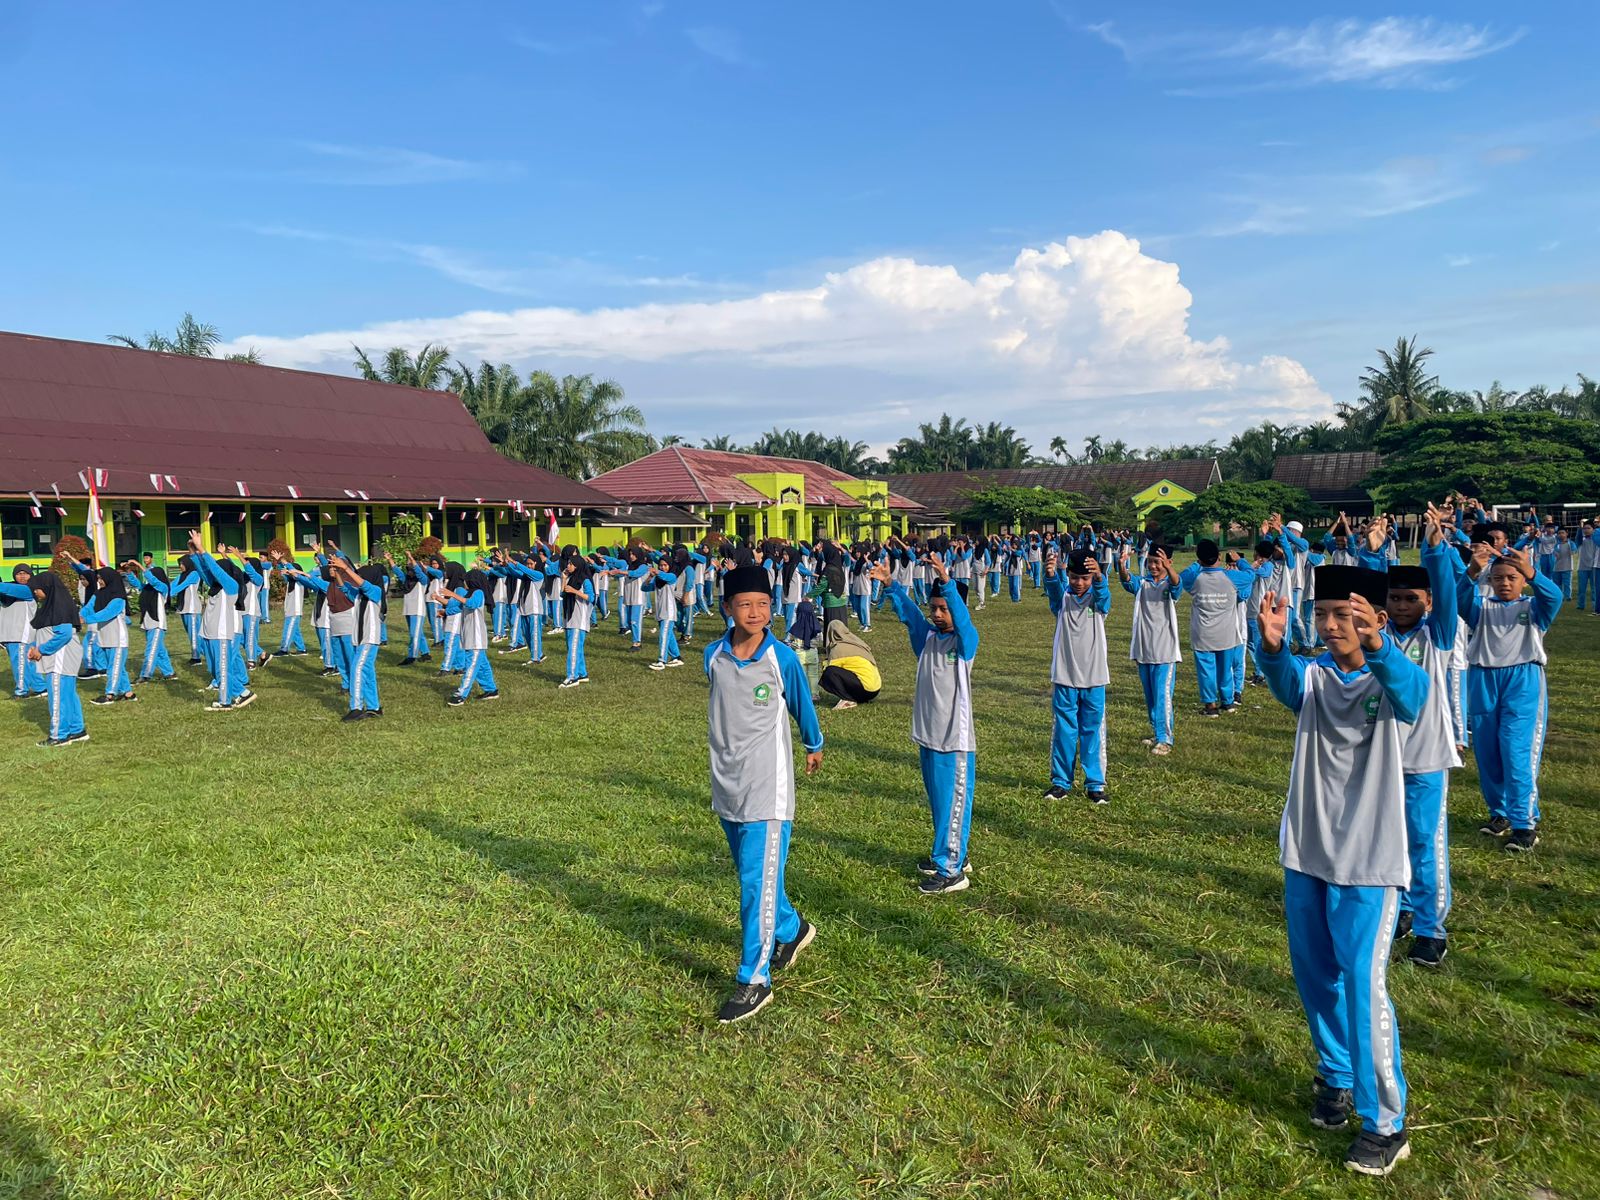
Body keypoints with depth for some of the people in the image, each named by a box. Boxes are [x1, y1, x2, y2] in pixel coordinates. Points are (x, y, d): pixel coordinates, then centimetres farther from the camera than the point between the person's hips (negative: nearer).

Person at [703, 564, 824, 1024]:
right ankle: (792, 930, 42)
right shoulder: (714, 656, 0)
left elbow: (801, 705, 6)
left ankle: (754, 980, 2)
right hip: (727, 784, 5)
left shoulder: (782, 658, -11)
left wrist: (814, 746, 20)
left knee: (757, 882, -6)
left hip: (766, 788, -5)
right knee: (751, 874, 18)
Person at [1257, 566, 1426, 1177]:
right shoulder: (1312, 675, -2)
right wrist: (1273, 645, -50)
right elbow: (1285, 681, -26)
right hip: (1305, 852, 5)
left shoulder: (1389, 678, -11)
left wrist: (1376, 646, -57)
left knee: (1363, 986, -4)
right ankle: (1338, 1077, 38)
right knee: (1314, 977, 16)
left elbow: (1412, 690, -36)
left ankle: (1385, 1122, 11)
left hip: (1367, 861, -4)